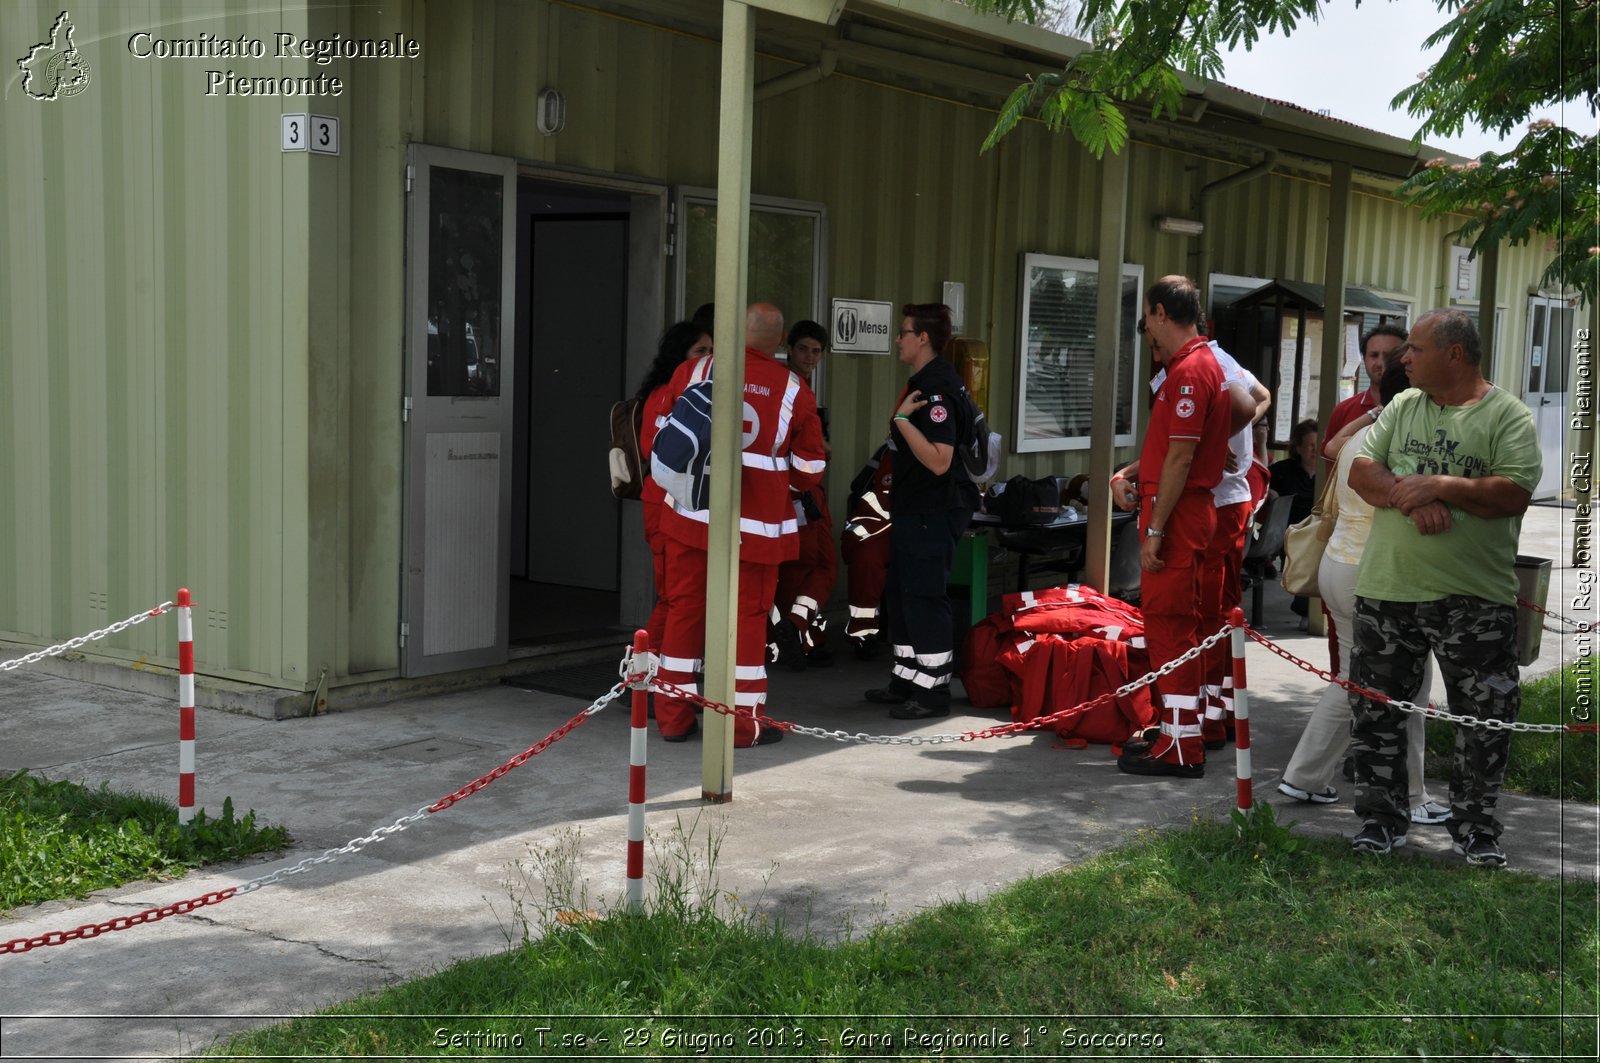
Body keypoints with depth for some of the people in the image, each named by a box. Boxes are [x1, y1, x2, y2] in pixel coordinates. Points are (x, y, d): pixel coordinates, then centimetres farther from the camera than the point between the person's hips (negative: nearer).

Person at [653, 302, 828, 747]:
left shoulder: (692, 372, 0)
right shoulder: (794, 391, -2)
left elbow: (663, 440, 8)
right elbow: (809, 470, 2)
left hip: (691, 513, 2)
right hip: (756, 524, -2)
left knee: (684, 607, 10)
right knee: (747, 614, 6)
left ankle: (673, 717, 17)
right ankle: (743, 724, 9)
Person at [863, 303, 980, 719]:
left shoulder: (938, 386, -19)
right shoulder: (922, 381, 13)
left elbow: (939, 461, -27)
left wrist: (903, 419, -27)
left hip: (933, 512, -11)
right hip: (912, 508, 11)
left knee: (924, 598, -6)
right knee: (901, 595, 16)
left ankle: (934, 691, 1)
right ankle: (906, 680, 26)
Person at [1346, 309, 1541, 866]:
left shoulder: (1507, 415, -3)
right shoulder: (1402, 407, 10)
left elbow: (1515, 493, -14)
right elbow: (1360, 470, 1)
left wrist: (1439, 486, -18)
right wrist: (1413, 499, -17)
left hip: (1475, 599, -3)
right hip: (1387, 590, 4)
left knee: (1485, 720, 4)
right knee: (1375, 711, 9)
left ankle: (1476, 829, 20)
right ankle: (1381, 820, 23)